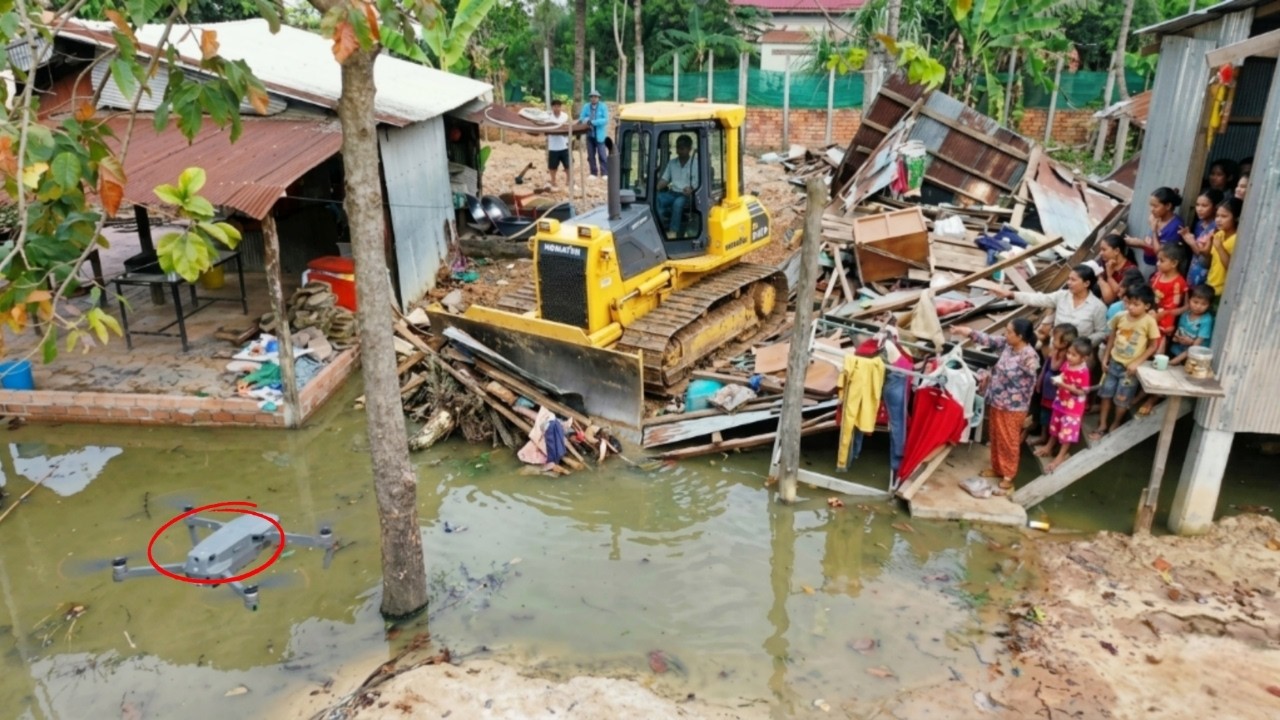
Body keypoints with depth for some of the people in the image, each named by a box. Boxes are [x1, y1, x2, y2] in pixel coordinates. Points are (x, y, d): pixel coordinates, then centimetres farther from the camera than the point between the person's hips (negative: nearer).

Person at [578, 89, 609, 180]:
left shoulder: (603, 107, -4)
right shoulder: (586, 107, 5)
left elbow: (605, 120, -13)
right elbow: (581, 118, 5)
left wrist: (593, 122, -22)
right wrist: (586, 120, -19)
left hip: (600, 135, -4)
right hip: (589, 134, 4)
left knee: (602, 155, -6)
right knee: (591, 155, 7)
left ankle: (605, 173, -2)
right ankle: (593, 173, 16)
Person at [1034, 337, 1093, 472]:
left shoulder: (1083, 372, -26)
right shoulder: (1067, 364, -4)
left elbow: (1082, 391, -25)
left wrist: (1064, 385, -31)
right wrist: (1058, 380, -9)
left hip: (1074, 406, -8)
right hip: (1061, 400, 8)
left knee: (1068, 430, 3)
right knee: (1055, 425, 23)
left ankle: (1061, 456, 13)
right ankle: (1049, 447, 40)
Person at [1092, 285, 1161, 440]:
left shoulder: (1149, 322, -16)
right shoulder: (1120, 317, -6)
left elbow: (1153, 346, -10)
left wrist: (1137, 363, -16)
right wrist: (1106, 358, 7)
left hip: (1130, 367, -4)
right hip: (1114, 362, 4)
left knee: (1122, 399, 6)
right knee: (1106, 394, 10)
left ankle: (1115, 425, 29)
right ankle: (1102, 426, 23)